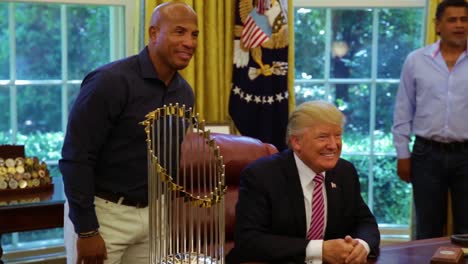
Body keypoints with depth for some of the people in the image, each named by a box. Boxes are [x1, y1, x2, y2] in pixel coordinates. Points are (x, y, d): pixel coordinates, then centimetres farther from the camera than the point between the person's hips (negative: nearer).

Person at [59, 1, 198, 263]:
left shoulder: (185, 93, 4)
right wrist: (86, 231, -17)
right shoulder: (112, 81, -17)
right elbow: (76, 158, -17)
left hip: (151, 214, 6)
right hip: (103, 213, -6)